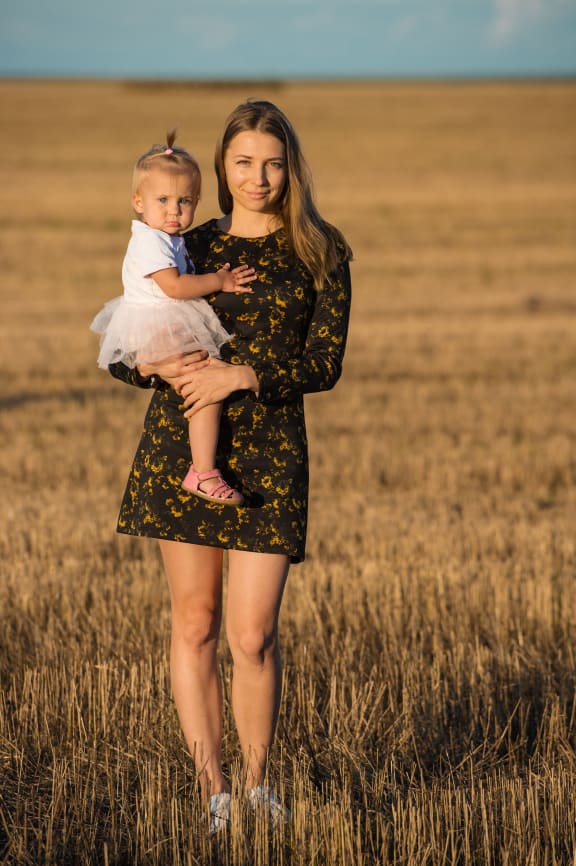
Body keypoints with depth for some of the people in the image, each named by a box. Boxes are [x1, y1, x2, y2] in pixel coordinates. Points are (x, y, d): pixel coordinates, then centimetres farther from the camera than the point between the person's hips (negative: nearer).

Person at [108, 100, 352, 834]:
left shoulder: (320, 253, 5)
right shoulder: (191, 248, 11)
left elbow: (325, 363, -4)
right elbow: (118, 352, 12)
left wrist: (241, 375, -17)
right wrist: (159, 365, -11)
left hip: (268, 451, -2)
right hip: (179, 444, 2)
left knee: (252, 635, -6)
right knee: (193, 622, 4)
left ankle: (257, 782, 16)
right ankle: (211, 789, 13)